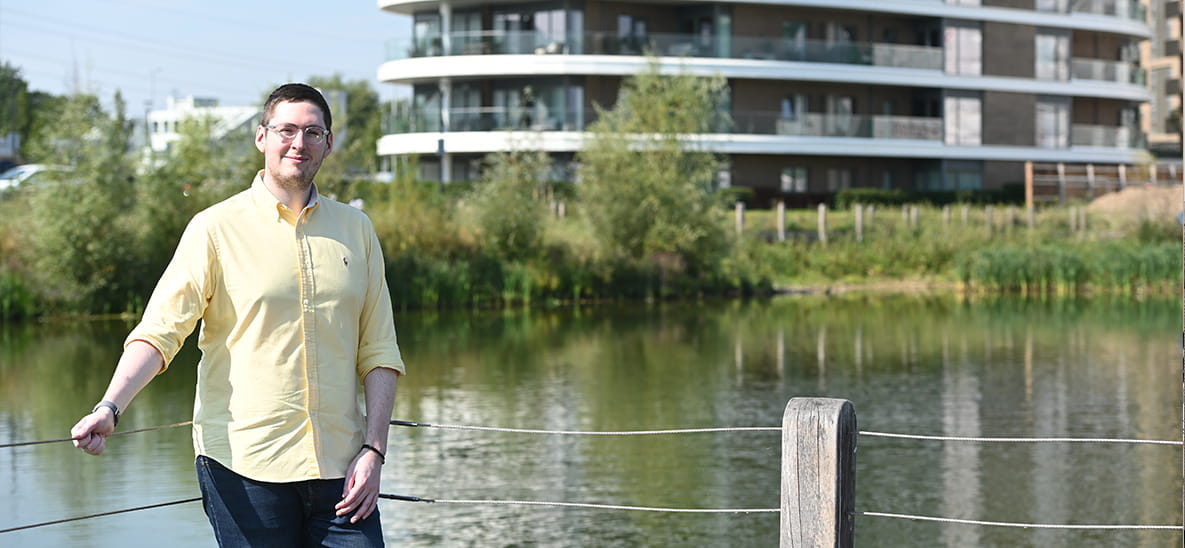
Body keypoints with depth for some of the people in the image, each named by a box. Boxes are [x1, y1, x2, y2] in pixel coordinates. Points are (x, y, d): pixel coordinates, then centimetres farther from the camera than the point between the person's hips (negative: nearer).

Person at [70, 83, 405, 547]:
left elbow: (378, 350, 11)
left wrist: (373, 449, 1)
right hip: (244, 465, -3)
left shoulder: (356, 230, 11)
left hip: (340, 468, 3)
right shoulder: (216, 229, 0)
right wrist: (110, 408, -22)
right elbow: (159, 330, -7)